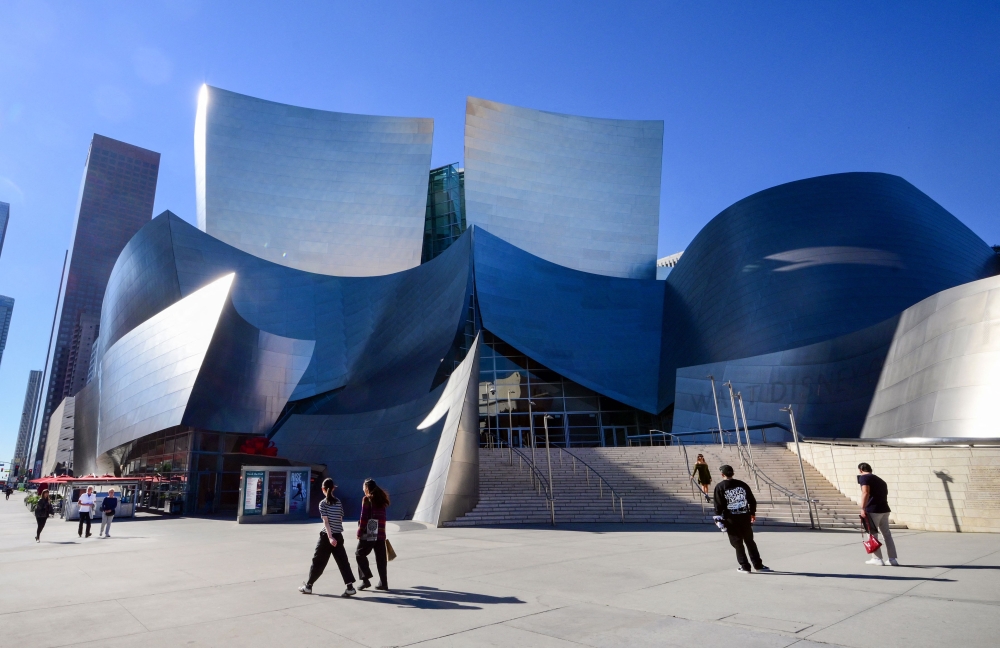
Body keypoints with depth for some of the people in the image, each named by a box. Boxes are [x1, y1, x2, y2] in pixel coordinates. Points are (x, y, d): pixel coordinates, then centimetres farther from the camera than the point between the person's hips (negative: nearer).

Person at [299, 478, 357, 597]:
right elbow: (341, 520, 10)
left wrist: (330, 537, -22)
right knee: (343, 561, 2)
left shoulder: (323, 503, -7)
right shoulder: (339, 502, 7)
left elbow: (326, 522, -15)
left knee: (318, 561, 11)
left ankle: (308, 585, 23)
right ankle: (350, 587, -6)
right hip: (338, 536, 4)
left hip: (327, 536, -4)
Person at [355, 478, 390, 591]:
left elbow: (364, 518, -11)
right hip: (380, 534, 6)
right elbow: (382, 518, 13)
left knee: (360, 555, 11)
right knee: (381, 558, 10)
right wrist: (381, 531, 16)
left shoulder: (367, 499, -7)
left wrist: (359, 532, -3)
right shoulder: (381, 499, 11)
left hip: (368, 534, -6)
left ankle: (366, 579, 3)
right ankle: (383, 583, 11)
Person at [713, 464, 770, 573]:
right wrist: (753, 513, 21)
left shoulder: (720, 487, -7)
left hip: (731, 519, -3)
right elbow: (752, 500, 9)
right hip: (745, 517, 3)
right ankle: (758, 565, 18)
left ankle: (745, 567, 10)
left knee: (738, 544, 7)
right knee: (750, 542, 15)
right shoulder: (742, 484, 4)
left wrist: (718, 517, -1)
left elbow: (718, 504, -11)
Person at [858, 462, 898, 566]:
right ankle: (893, 559, 18)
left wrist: (863, 508, -19)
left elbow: (865, 492, -17)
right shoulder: (880, 480, 21)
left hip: (873, 510, -8)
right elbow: (884, 495, 24)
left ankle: (877, 559, 6)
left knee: (872, 535, 2)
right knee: (887, 535, 15)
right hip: (884, 510, 8)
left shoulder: (864, 477, -4)